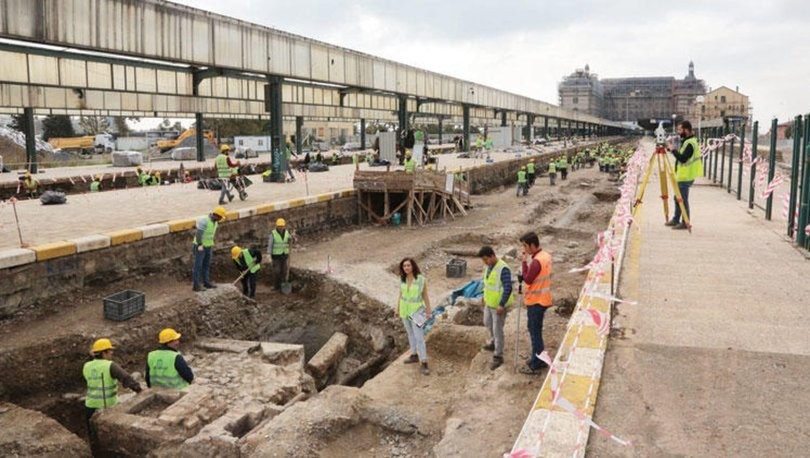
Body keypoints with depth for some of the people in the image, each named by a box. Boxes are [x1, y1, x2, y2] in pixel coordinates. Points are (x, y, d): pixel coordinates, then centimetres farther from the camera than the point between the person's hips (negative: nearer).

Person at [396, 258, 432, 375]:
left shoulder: (422, 279, -17)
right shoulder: (402, 279, -5)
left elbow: (425, 295, -8)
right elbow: (401, 294, 6)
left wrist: (428, 311, -4)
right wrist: (397, 309, 8)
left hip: (416, 310, -5)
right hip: (404, 309, 5)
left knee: (419, 337, -8)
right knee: (410, 333, 20)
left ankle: (424, 364, -2)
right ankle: (414, 356, 37)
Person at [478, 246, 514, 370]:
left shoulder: (503, 269, -27)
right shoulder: (490, 266, 1)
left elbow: (508, 288, -28)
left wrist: (501, 305, -28)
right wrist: (486, 297, 21)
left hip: (499, 305, -9)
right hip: (489, 302, 9)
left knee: (497, 330, -1)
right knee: (487, 323, 26)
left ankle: (498, 357, 11)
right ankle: (493, 343, 49)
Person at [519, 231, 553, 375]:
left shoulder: (536, 261, -25)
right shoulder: (546, 255, 6)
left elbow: (527, 279, -19)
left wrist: (524, 262, -15)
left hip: (536, 301, -10)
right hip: (542, 299, 10)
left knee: (535, 332, 0)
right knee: (535, 330, 20)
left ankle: (535, 365, 9)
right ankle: (539, 358, 30)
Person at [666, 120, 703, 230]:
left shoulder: (690, 143, -18)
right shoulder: (687, 141, 14)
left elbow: (683, 158, -27)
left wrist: (672, 150, -23)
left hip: (685, 177, -10)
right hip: (683, 175, 10)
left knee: (683, 199, -3)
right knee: (678, 198, 18)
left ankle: (685, 223, 4)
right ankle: (676, 220, 28)